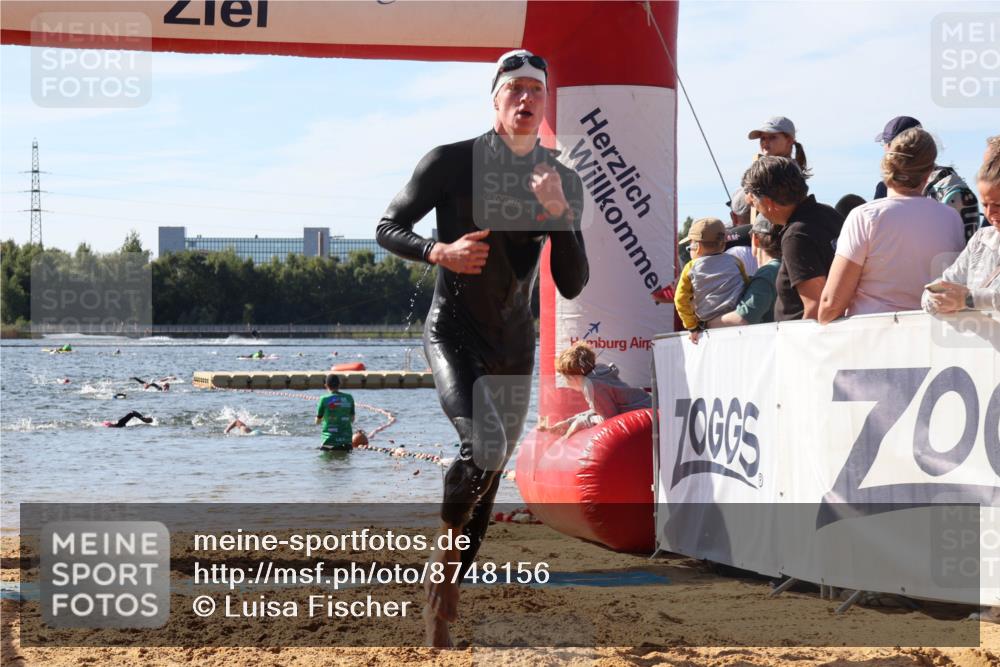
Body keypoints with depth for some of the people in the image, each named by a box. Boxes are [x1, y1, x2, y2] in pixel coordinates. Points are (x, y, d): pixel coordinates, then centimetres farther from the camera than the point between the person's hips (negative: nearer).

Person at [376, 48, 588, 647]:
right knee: (484, 446, -27)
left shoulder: (565, 183, 2)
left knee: (490, 479, 7)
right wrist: (439, 252, -22)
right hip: (454, 333, -5)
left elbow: (573, 285, -2)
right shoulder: (452, 162, -9)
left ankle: (444, 600, 20)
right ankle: (448, 547, -1)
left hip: (515, 347, 5)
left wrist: (560, 214, -18)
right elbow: (388, 229, -2)